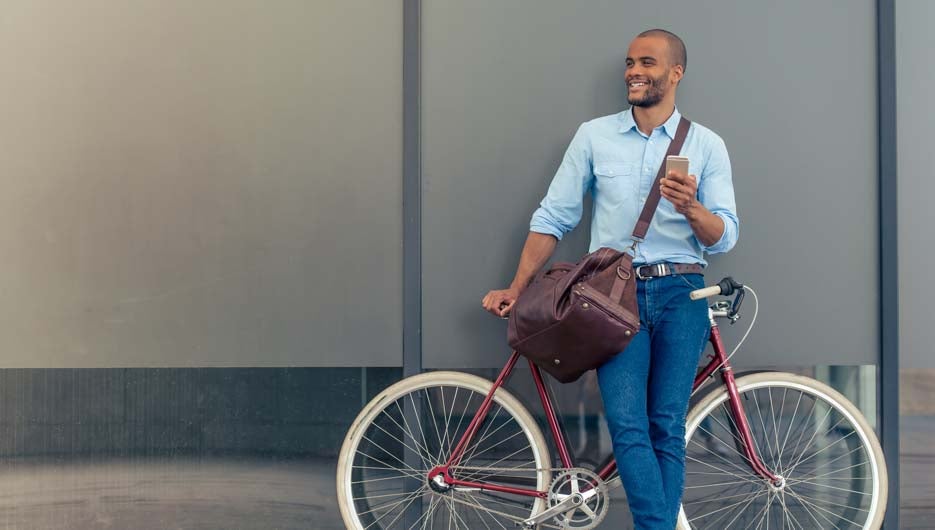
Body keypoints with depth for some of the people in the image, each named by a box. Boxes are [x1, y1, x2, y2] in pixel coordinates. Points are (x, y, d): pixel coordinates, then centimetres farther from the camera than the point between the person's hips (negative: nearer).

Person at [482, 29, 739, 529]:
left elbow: (724, 237, 1)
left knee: (667, 429, -3)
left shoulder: (707, 145, 6)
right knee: (627, 426, -14)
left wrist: (691, 209, -20)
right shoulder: (594, 136, 8)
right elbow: (553, 218, 10)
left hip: (679, 294, 0)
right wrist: (517, 287, 4)